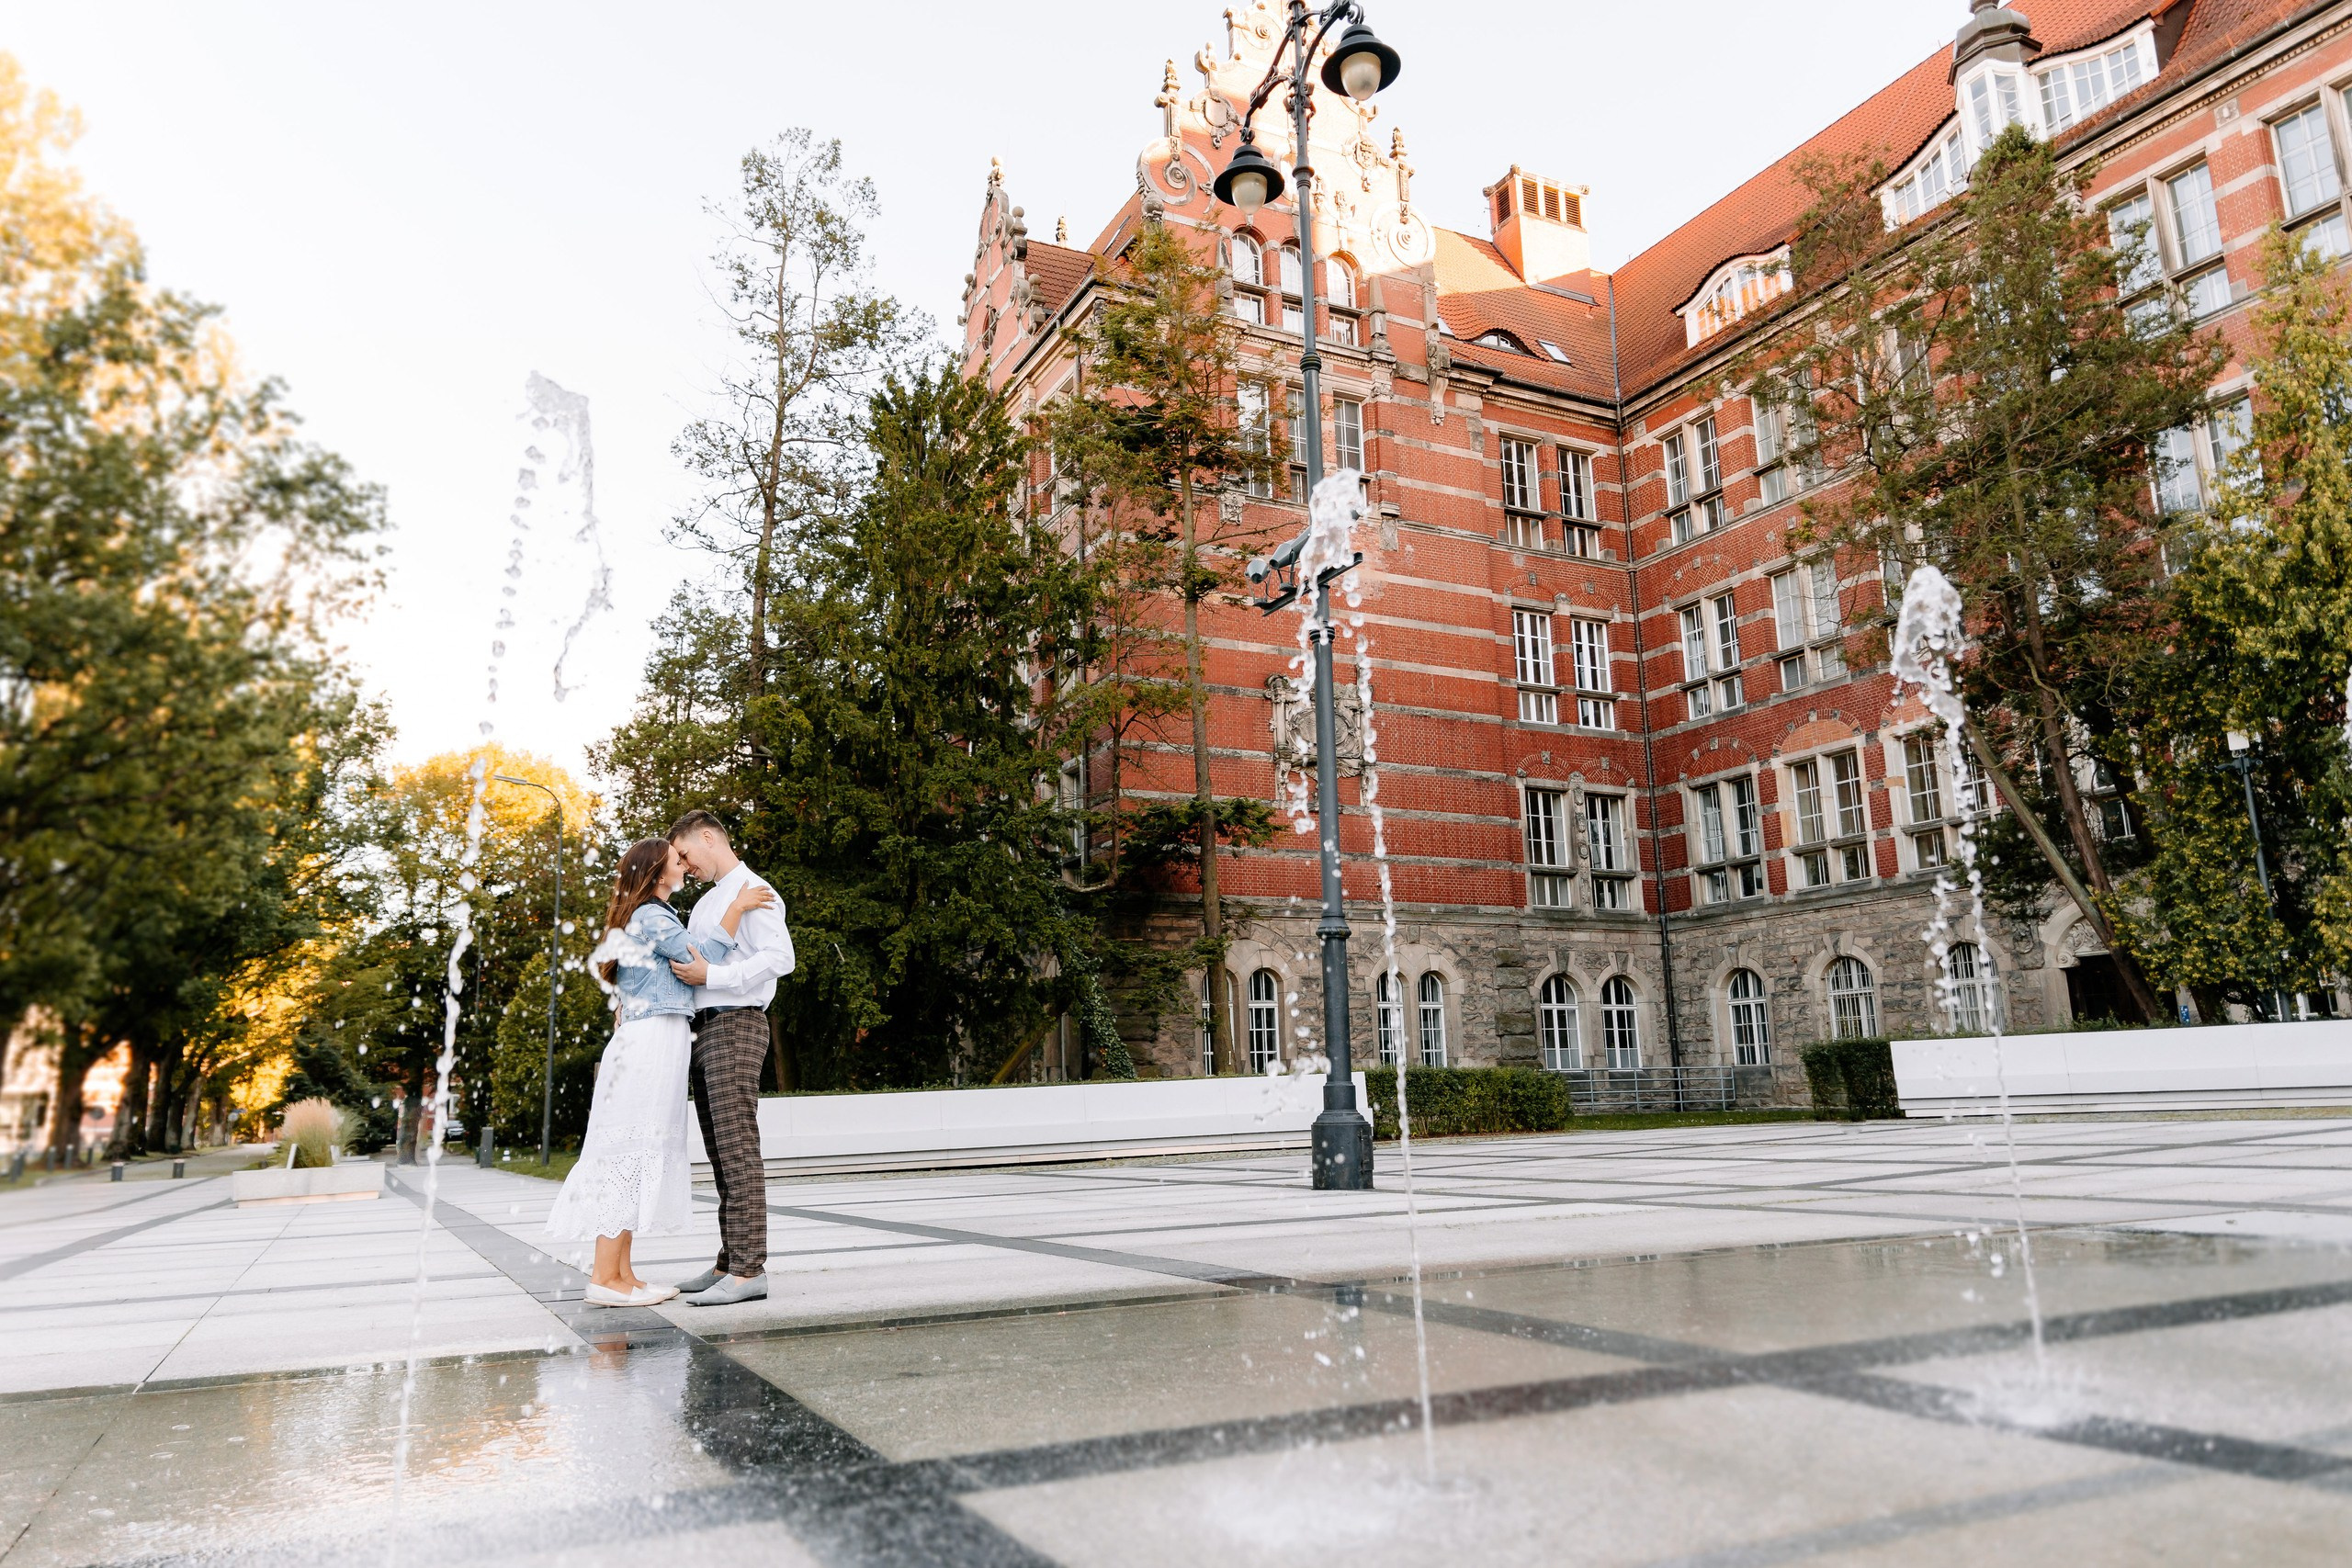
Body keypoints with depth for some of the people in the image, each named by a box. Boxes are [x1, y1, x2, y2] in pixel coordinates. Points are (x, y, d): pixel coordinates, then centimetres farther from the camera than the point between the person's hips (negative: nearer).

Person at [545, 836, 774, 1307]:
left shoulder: (648, 916, 21)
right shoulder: (651, 916, -9)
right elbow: (701, 955, -17)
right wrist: (737, 908, -14)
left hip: (641, 1042, 10)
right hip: (653, 1039, -10)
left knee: (636, 1153, 8)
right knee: (633, 1150, -9)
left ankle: (621, 1272, 10)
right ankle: (604, 1277, -8)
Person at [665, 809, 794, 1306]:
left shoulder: (753, 892, -6)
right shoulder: (705, 902, 23)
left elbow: (780, 958, -18)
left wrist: (710, 975, -20)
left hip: (734, 1025, -9)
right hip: (702, 1029, 9)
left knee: (738, 1148, -12)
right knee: (719, 1153, 9)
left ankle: (749, 1270, -12)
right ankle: (729, 1263, 13)